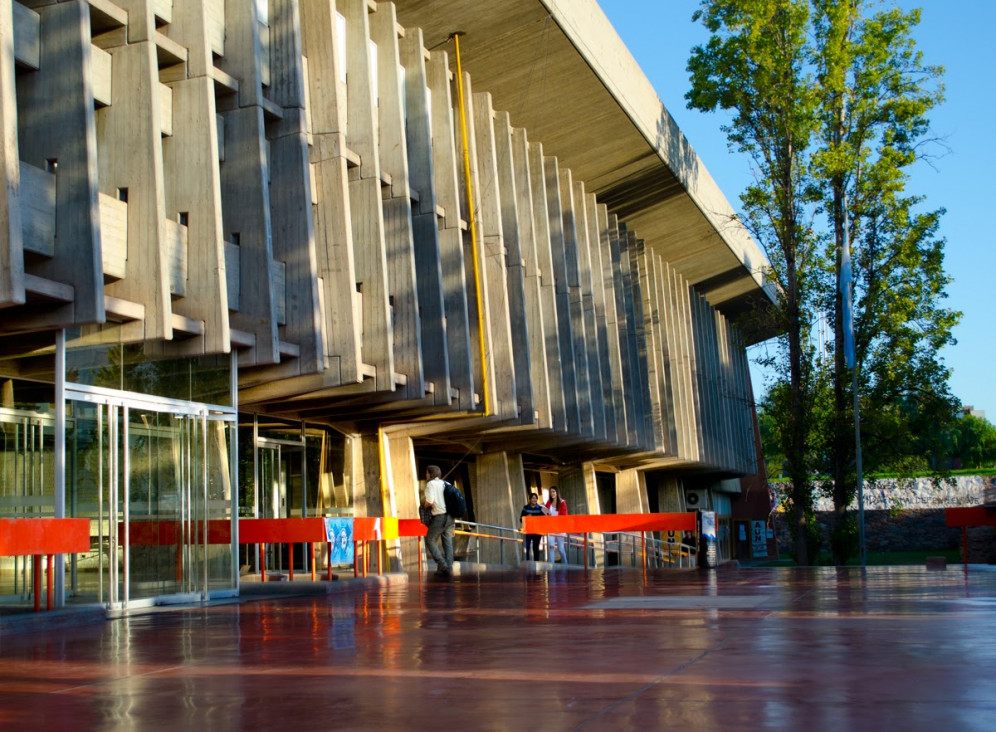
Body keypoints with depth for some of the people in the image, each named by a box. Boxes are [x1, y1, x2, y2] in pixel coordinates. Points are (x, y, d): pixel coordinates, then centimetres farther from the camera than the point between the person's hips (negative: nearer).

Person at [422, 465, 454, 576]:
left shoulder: (431, 484, -2)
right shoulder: (446, 484, 18)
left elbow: (429, 501, -16)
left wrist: (424, 505, 6)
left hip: (439, 517, -6)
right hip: (450, 517, 6)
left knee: (430, 541, 5)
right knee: (448, 543, 10)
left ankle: (441, 563, -9)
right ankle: (449, 568, 4)